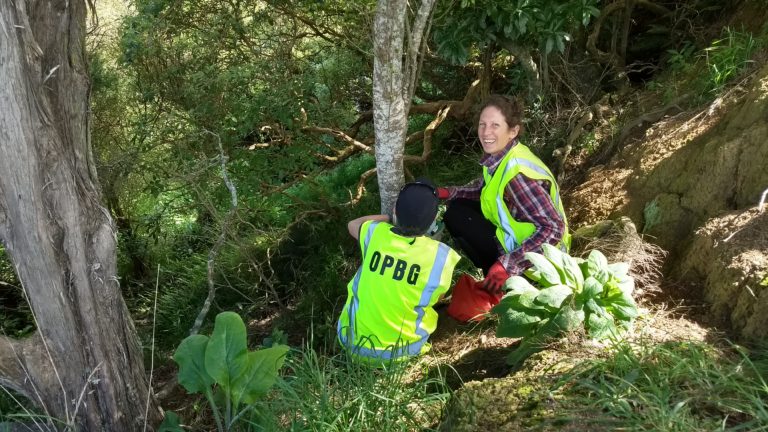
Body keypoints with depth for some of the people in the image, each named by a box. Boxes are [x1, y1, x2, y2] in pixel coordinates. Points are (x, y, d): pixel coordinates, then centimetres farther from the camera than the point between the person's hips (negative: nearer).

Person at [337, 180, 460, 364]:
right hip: (402, 350, -1)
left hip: (352, 341, 2)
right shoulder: (441, 256, -19)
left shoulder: (376, 233, -14)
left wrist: (391, 218, 18)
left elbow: (353, 224, 12)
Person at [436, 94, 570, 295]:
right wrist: (446, 193, 1)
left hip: (535, 259, -9)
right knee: (458, 207, 9)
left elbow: (553, 228, -32)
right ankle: (496, 276, 12)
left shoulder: (517, 172, -29)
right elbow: (482, 188, 17)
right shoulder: (499, 156, -3)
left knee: (456, 218, -10)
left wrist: (506, 265, -32)